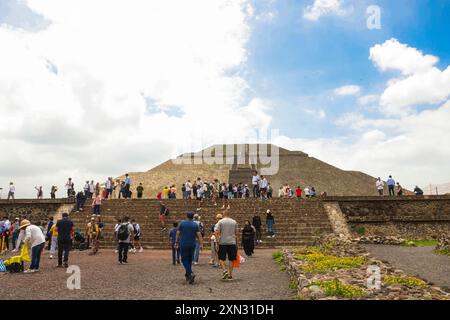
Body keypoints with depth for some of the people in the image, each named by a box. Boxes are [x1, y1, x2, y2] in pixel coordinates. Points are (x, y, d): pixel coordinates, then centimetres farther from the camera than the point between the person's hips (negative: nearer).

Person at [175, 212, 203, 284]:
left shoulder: (182, 223, -2)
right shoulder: (195, 225, 2)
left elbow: (178, 233, -1)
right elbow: (199, 235, -5)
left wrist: (177, 242, 9)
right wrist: (201, 244, -6)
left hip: (183, 245, -3)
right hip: (192, 245, 3)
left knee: (184, 260, 1)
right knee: (189, 260, 16)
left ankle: (191, 273, -19)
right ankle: (187, 275, 24)